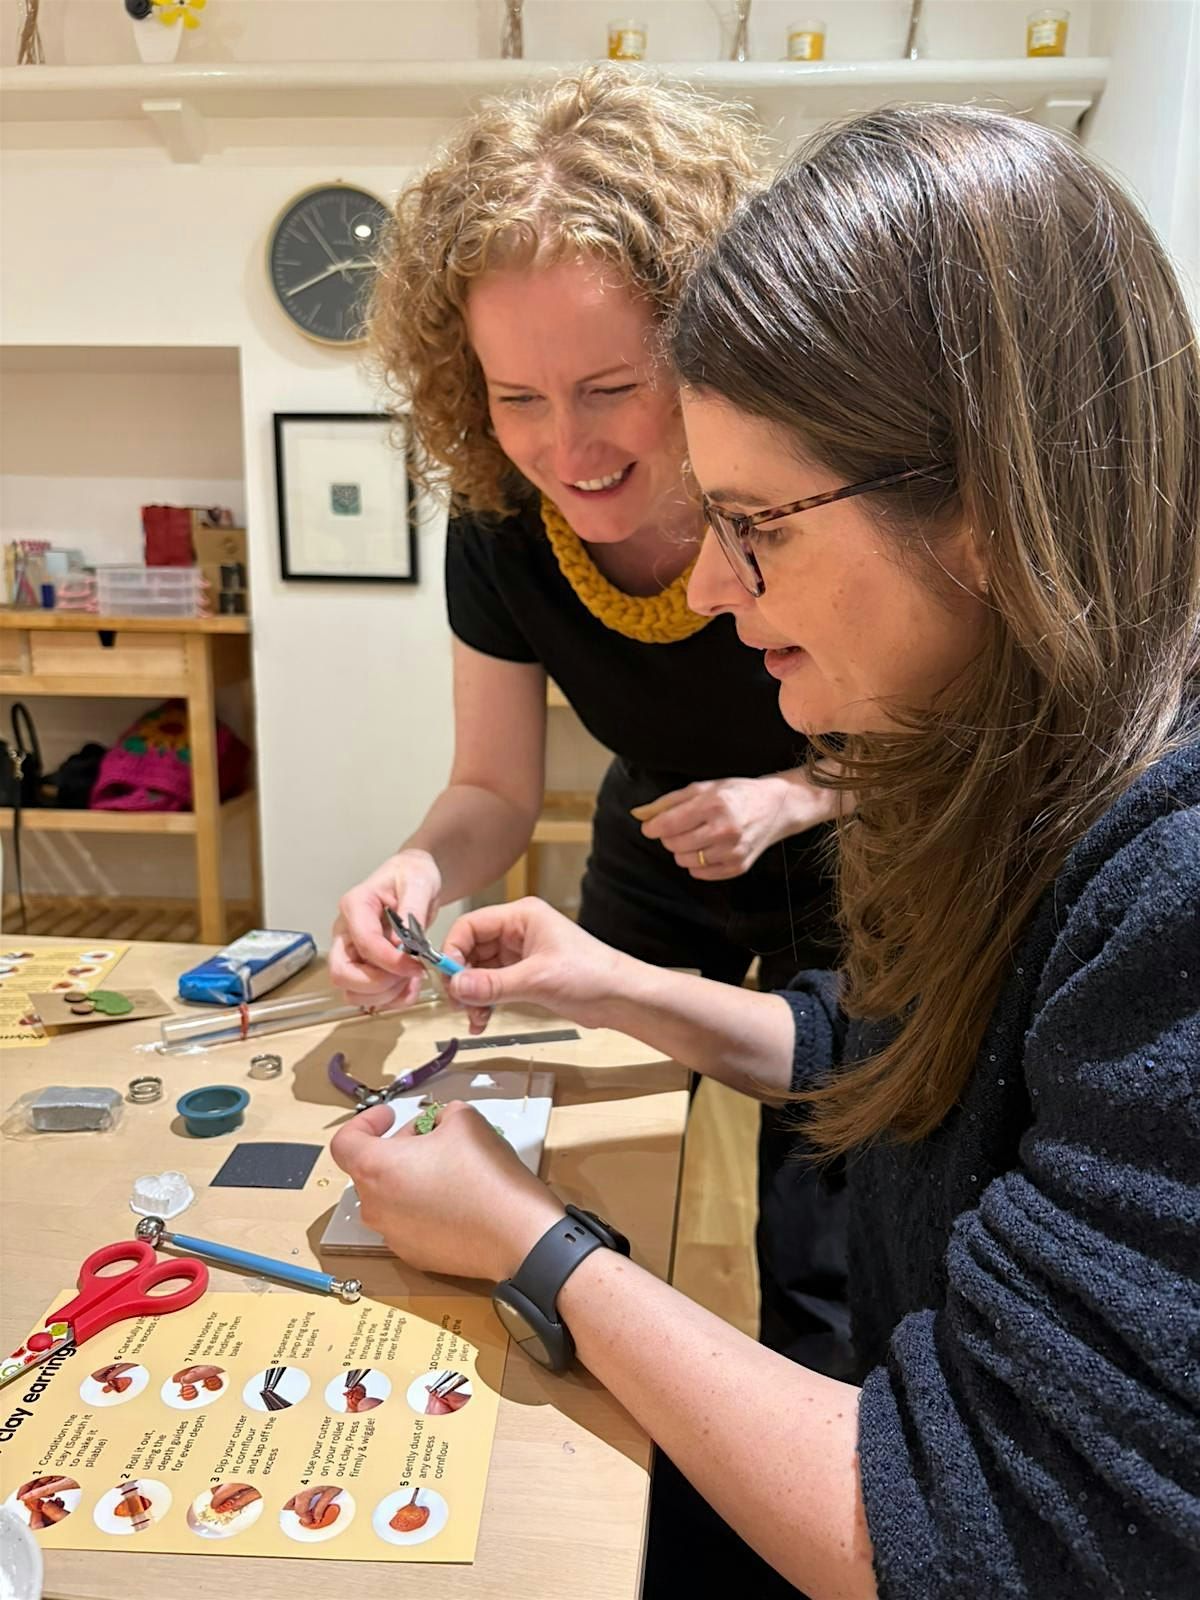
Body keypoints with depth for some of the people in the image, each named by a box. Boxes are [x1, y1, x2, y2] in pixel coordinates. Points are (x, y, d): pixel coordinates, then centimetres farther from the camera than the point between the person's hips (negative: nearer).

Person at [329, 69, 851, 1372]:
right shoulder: (499, 527, -21)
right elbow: (496, 789, -10)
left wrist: (792, 797, -32)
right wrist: (422, 870, -31)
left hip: (841, 881, -3)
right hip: (651, 870, 4)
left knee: (813, 1279, 3)